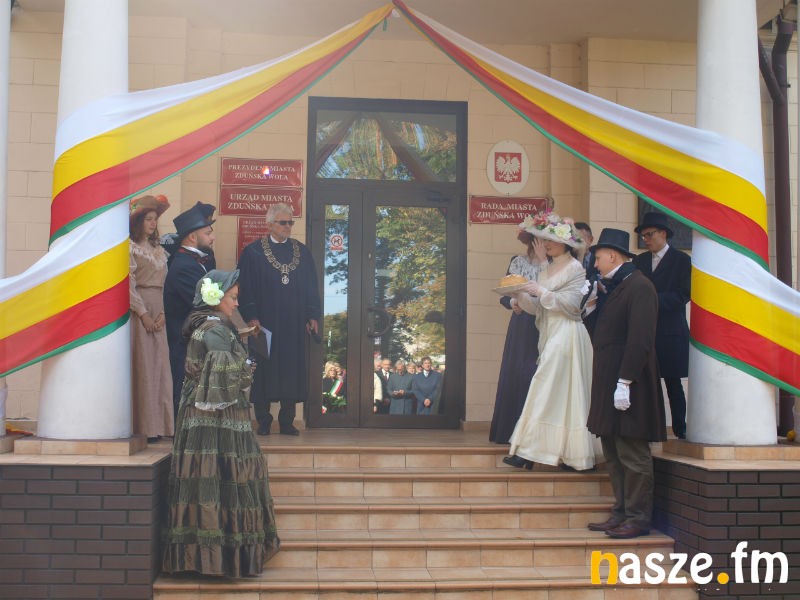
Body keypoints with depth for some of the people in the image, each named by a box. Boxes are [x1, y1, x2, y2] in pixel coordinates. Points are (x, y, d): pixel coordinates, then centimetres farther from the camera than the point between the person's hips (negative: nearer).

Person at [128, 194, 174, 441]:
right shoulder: (130, 248, -3)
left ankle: (156, 424, 10)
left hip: (157, 312, 6)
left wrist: (162, 312, 0)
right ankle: (142, 425, -1)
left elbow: (163, 284, 13)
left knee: (158, 365, 5)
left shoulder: (159, 251, 16)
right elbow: (129, 284, -10)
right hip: (137, 310, -6)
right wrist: (143, 314, -14)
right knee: (142, 367, -5)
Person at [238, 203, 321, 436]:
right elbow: (246, 288, -2)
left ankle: (287, 421, 13)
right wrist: (251, 317, -10)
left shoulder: (302, 252, 11)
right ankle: (263, 422, 10)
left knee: (292, 371, 4)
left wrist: (313, 316, 5)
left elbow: (311, 287, 12)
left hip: (294, 325, 3)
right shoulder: (253, 252, 1)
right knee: (265, 371, 1)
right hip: (265, 322, -3)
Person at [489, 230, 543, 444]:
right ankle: (511, 430, 9)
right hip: (521, 328, 1)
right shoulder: (517, 262, 9)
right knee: (515, 374, 0)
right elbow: (504, 296, 8)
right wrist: (512, 303, -14)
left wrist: (543, 260, -11)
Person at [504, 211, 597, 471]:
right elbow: (536, 308, 12)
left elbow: (571, 304, -13)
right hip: (550, 335, 8)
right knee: (559, 393, 6)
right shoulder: (547, 270, 18)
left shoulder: (575, 269, -4)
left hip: (566, 335, -8)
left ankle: (528, 450, -10)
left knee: (546, 390, -11)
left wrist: (541, 291, -14)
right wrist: (519, 294, -3)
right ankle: (571, 455, 10)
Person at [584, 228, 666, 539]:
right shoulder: (611, 288, 17)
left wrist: (624, 382, -23)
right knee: (613, 453, 13)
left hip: (627, 384, -10)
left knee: (632, 454, -3)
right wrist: (593, 306, 7)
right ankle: (621, 512, 21)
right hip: (608, 381, 10)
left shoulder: (638, 287, -14)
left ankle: (638, 519, 5)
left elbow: (640, 339, -21)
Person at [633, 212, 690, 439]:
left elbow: (683, 294, -9)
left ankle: (680, 431, 10)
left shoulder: (681, 259, 0)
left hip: (670, 333, -4)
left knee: (673, 383, 1)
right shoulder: (639, 261, 16)